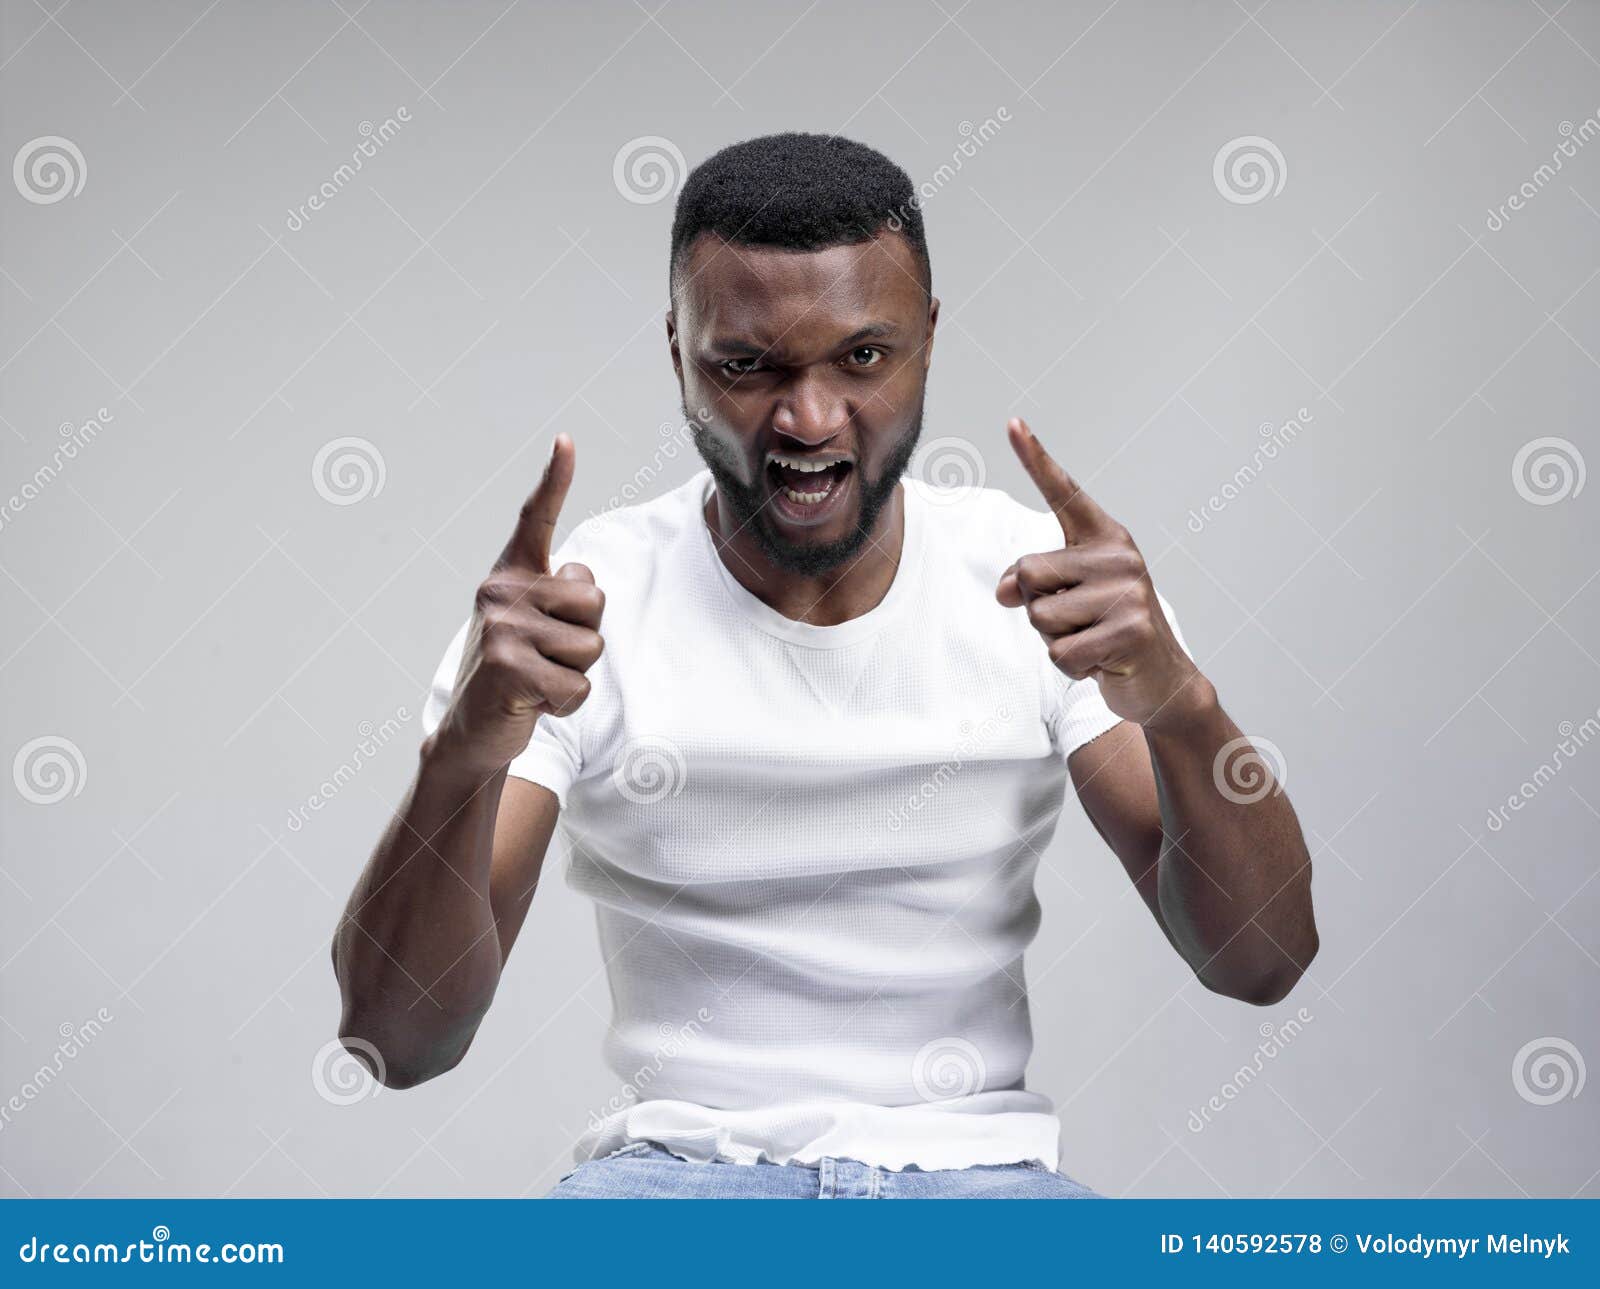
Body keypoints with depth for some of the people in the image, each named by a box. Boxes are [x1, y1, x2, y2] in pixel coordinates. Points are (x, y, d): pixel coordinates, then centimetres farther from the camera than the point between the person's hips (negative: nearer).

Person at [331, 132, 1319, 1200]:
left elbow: (1262, 964, -4)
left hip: (973, 1163, 1)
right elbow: (398, 1042, -11)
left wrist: (1179, 705, -25)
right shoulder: (569, 610, -4)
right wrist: (461, 758, -30)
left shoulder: (1040, 582, 1)